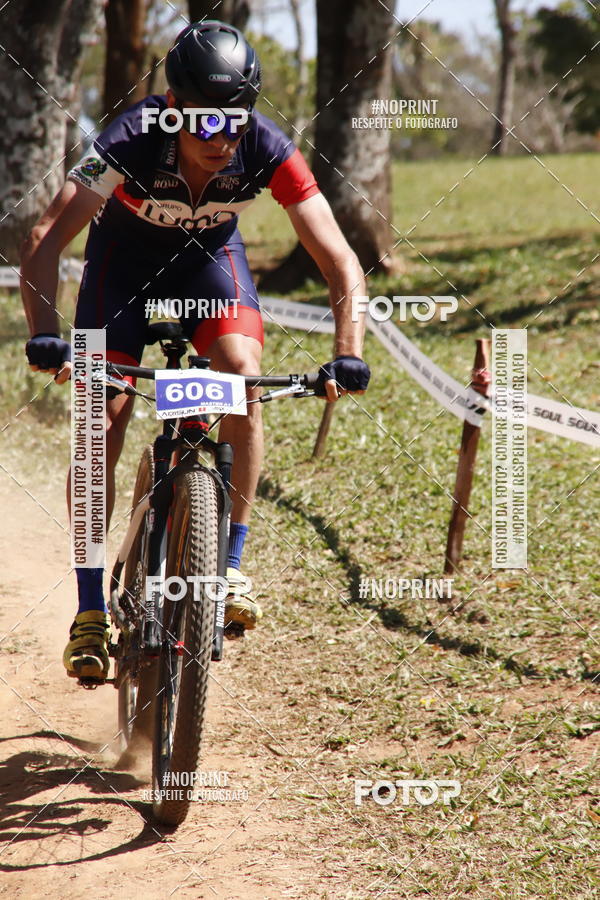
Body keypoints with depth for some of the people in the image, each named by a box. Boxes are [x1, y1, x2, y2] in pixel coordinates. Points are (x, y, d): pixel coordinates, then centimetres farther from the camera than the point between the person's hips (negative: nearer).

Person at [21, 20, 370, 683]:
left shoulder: (266, 149, -32)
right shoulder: (131, 142, -37)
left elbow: (341, 264, -30)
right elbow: (43, 243, -41)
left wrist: (347, 354, -44)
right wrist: (45, 336, -55)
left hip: (209, 252, 1)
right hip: (125, 249, -1)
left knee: (244, 380, -25)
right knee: (103, 420, -14)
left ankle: (230, 567, -12)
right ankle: (91, 612, -5)